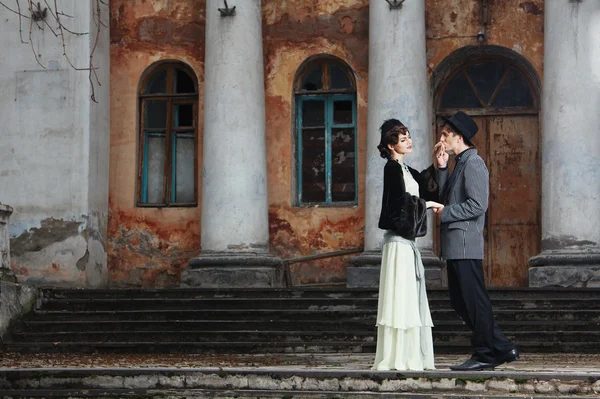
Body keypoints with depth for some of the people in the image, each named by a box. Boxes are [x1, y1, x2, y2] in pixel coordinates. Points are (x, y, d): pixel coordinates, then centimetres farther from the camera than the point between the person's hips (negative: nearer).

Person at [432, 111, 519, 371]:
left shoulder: (473, 164, -11)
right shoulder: (460, 164, 19)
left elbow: (478, 204, -19)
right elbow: (446, 197, 17)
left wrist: (445, 213, -12)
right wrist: (441, 167, 11)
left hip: (466, 243, -10)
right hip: (455, 245, 10)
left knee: (474, 300, -4)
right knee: (460, 301, 11)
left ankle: (485, 355, 3)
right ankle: (502, 348, 15)